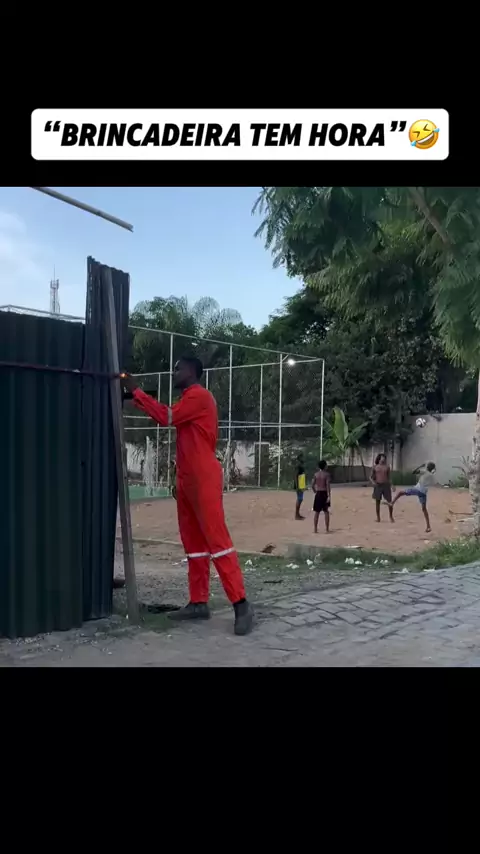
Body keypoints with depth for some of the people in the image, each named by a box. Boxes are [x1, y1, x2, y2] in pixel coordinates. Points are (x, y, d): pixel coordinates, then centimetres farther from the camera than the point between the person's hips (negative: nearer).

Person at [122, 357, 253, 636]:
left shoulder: (199, 396, -9)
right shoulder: (189, 398, 23)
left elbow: (167, 417, -14)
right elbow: (170, 418, 17)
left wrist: (136, 391, -9)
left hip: (204, 478, -10)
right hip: (188, 479, 10)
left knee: (216, 538, -14)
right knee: (193, 541, 8)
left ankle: (241, 604, -13)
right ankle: (199, 603, 11)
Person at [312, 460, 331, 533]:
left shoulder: (316, 474, 4)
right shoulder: (326, 474, -7)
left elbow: (312, 485, 1)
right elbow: (328, 485, -15)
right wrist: (329, 496, -16)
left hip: (318, 494, 3)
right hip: (324, 494, -3)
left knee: (317, 512, 7)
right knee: (326, 512, 3)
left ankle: (315, 529, 8)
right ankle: (327, 529, 4)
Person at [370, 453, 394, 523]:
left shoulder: (387, 467, 7)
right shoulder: (375, 467, 4)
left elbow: (389, 477, 11)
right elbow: (371, 477, 8)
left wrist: (391, 485, 1)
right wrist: (372, 482, -12)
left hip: (386, 485, 0)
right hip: (378, 485, 0)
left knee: (389, 501, -3)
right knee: (377, 501, 2)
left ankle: (391, 517, 9)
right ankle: (378, 517, 10)